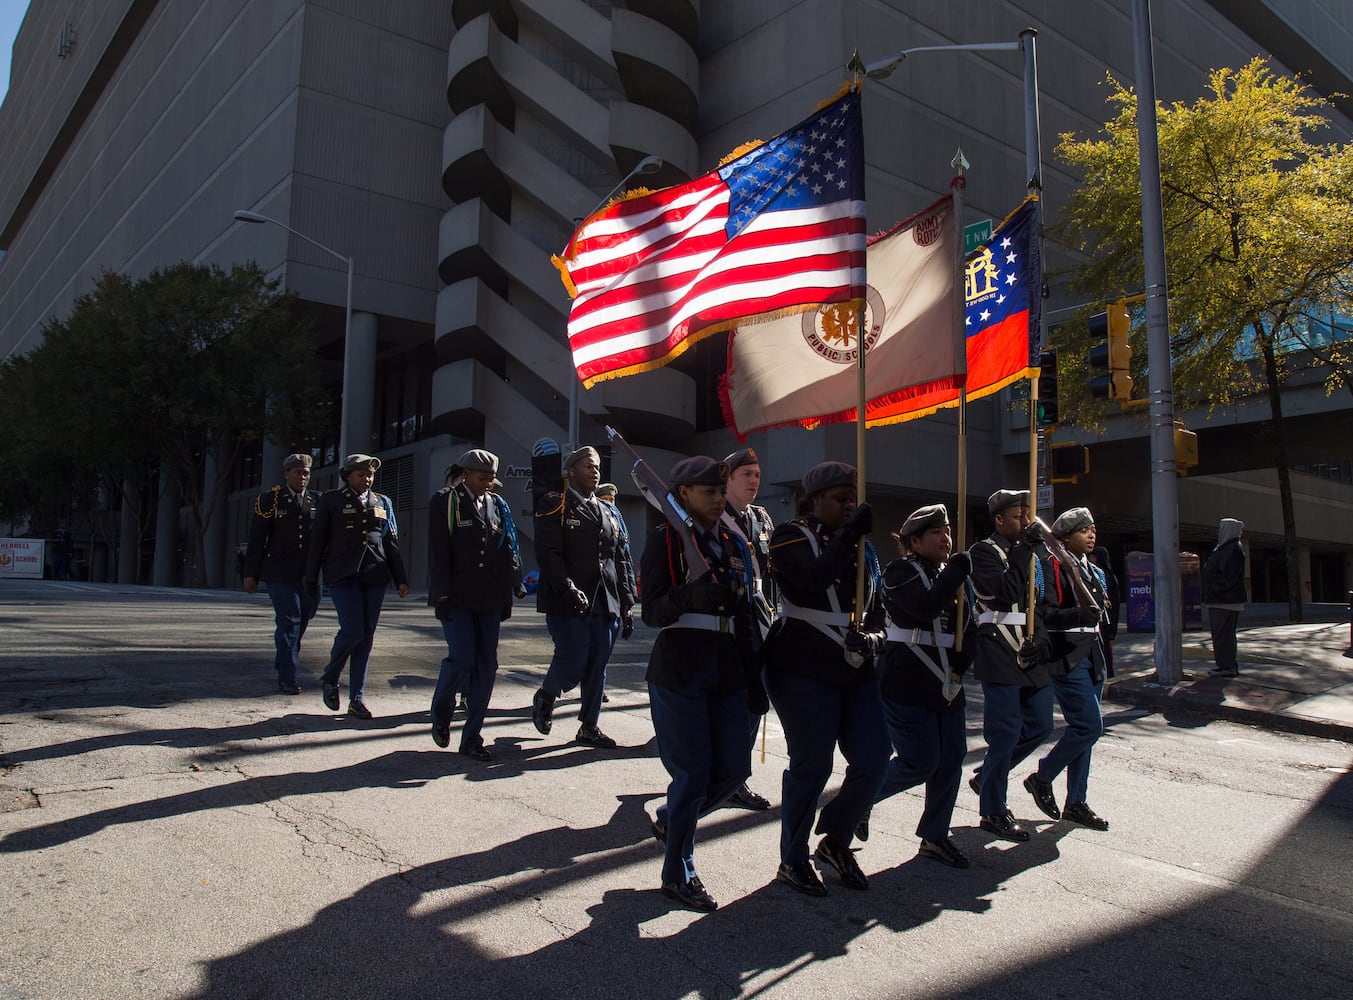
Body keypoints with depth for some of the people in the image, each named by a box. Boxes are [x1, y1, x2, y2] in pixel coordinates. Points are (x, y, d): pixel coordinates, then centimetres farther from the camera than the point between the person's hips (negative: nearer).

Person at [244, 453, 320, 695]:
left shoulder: (317, 501, 12)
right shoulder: (270, 499, 3)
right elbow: (256, 538, 2)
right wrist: (251, 574, -2)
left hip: (309, 574, 4)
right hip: (280, 572, -4)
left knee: (303, 619, 10)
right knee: (289, 621, -6)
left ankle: (283, 661, 35)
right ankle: (286, 679, 1)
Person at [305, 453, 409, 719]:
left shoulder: (383, 502, 16)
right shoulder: (331, 500, 6)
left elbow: (392, 544, 16)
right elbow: (317, 541, 5)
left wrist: (401, 579, 11)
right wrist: (311, 579, 2)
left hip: (375, 577, 4)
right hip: (342, 576, -4)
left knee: (366, 637, 3)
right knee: (352, 631, -14)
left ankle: (357, 699, 11)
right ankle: (329, 679, 13)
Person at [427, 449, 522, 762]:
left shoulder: (497, 505, 13)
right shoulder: (445, 501, 0)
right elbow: (438, 551, -6)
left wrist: (507, 597, 10)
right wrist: (442, 595, -12)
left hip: (489, 600, 5)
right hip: (456, 597, -5)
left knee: (486, 666, 2)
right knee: (462, 657, -14)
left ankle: (472, 738, 11)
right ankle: (441, 716, 16)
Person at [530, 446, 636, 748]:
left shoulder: (606, 513, 19)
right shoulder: (556, 506, 0)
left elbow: (621, 561, 18)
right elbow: (548, 553, -12)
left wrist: (626, 604, 12)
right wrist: (568, 588, -24)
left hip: (605, 603, 6)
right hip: (568, 602, -6)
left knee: (597, 666, 6)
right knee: (573, 662, -8)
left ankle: (589, 726, 18)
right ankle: (545, 698, 23)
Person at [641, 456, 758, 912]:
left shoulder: (734, 543, 15)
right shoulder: (665, 539, -4)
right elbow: (654, 612, -11)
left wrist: (754, 676, 14)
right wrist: (692, 594, -30)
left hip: (727, 669, 6)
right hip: (680, 669, -6)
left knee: (734, 768, 6)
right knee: (694, 772, -2)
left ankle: (669, 819, 34)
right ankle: (677, 874, 18)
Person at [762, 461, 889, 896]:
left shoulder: (861, 546, 17)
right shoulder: (792, 535, -4)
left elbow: (875, 606, 18)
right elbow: (817, 578, -24)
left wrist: (873, 637, -2)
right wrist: (850, 533, -19)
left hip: (855, 671, 7)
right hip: (804, 669, -7)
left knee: (873, 760, 4)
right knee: (812, 765, -3)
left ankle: (836, 842, 27)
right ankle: (793, 860, 17)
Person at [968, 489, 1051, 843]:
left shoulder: (1028, 555, 19)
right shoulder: (984, 552, -6)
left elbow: (1036, 602, 19)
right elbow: (1005, 595, -20)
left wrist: (1041, 637, 1)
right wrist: (1023, 552, -18)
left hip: (1028, 655, 8)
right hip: (1000, 657, -8)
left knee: (1040, 725, 11)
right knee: (1006, 732, -5)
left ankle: (987, 776, 28)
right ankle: (994, 812, 8)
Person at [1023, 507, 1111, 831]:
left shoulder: (1092, 570, 16)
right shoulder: (1053, 566, -10)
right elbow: (1046, 615, -19)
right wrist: (1081, 615, -32)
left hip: (1092, 656, 8)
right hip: (1067, 658, -8)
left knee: (1083, 729, 10)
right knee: (1089, 725, -14)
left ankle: (1076, 802, 18)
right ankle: (1041, 779, 5)